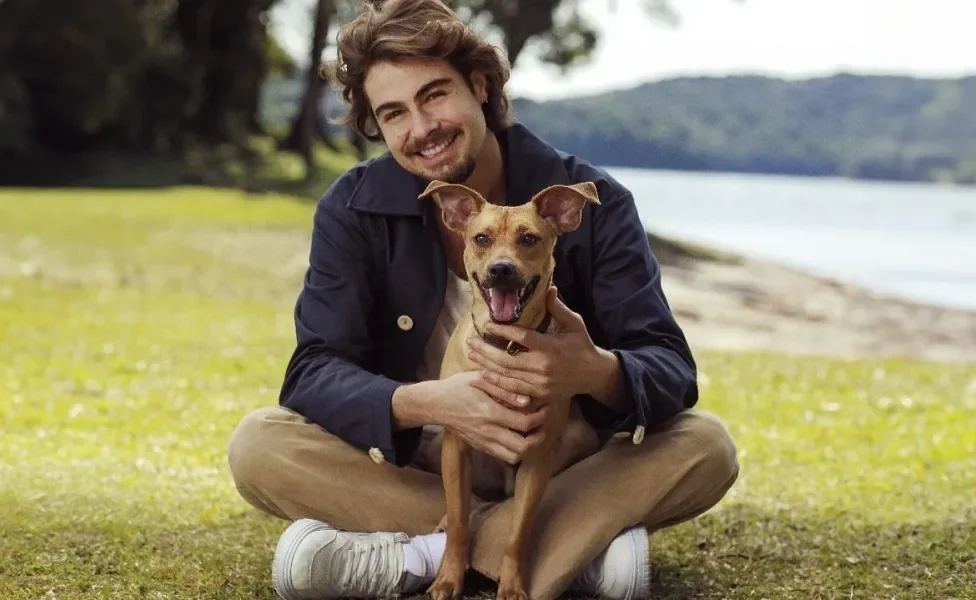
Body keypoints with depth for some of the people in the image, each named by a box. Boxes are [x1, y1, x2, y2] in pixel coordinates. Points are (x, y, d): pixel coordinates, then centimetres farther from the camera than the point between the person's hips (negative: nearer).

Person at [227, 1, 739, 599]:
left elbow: (671, 370, -19)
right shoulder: (353, 208, -9)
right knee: (258, 446, -25)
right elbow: (314, 372, -18)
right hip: (410, 465, 1)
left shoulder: (591, 202, -13)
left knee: (706, 446, -26)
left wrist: (597, 373, -44)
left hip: (560, 464, 0)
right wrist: (427, 403, -40)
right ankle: (578, 541, -28)